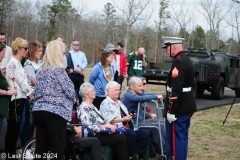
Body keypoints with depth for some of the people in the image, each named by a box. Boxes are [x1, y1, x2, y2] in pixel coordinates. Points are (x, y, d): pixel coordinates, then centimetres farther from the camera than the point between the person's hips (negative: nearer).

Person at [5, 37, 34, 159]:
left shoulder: (17, 63, 17)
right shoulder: (13, 63, -13)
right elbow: (21, 81, -16)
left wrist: (28, 93, 5)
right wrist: (30, 92, -4)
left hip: (19, 98, 9)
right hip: (15, 99, -9)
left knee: (15, 127, 12)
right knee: (13, 127, -4)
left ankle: (12, 153, 18)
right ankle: (10, 154, 1)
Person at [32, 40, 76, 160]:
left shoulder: (41, 69, 12)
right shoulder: (59, 69, -9)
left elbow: (37, 91, 15)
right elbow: (69, 90, -8)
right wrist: (73, 98, 11)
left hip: (38, 110, 7)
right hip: (56, 111, -7)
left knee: (41, 148, 8)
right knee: (57, 149, -1)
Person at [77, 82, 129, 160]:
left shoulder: (92, 106, 18)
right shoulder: (83, 108, -12)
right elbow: (89, 127, -21)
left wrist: (109, 125, 3)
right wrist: (106, 126, -17)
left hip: (100, 133, 9)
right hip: (94, 136, -9)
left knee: (121, 137, -11)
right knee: (121, 138, -17)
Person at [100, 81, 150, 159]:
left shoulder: (119, 102, 25)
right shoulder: (105, 103, -2)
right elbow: (109, 120, -14)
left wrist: (130, 116, 7)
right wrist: (123, 119, -19)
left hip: (126, 128, 8)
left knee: (145, 133, -11)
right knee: (131, 133, -35)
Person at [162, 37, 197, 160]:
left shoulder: (178, 62, -19)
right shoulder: (186, 60, 12)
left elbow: (176, 90, -25)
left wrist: (171, 111, -23)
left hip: (179, 108, -10)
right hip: (187, 105, 10)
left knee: (175, 138, -3)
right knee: (182, 136, 17)